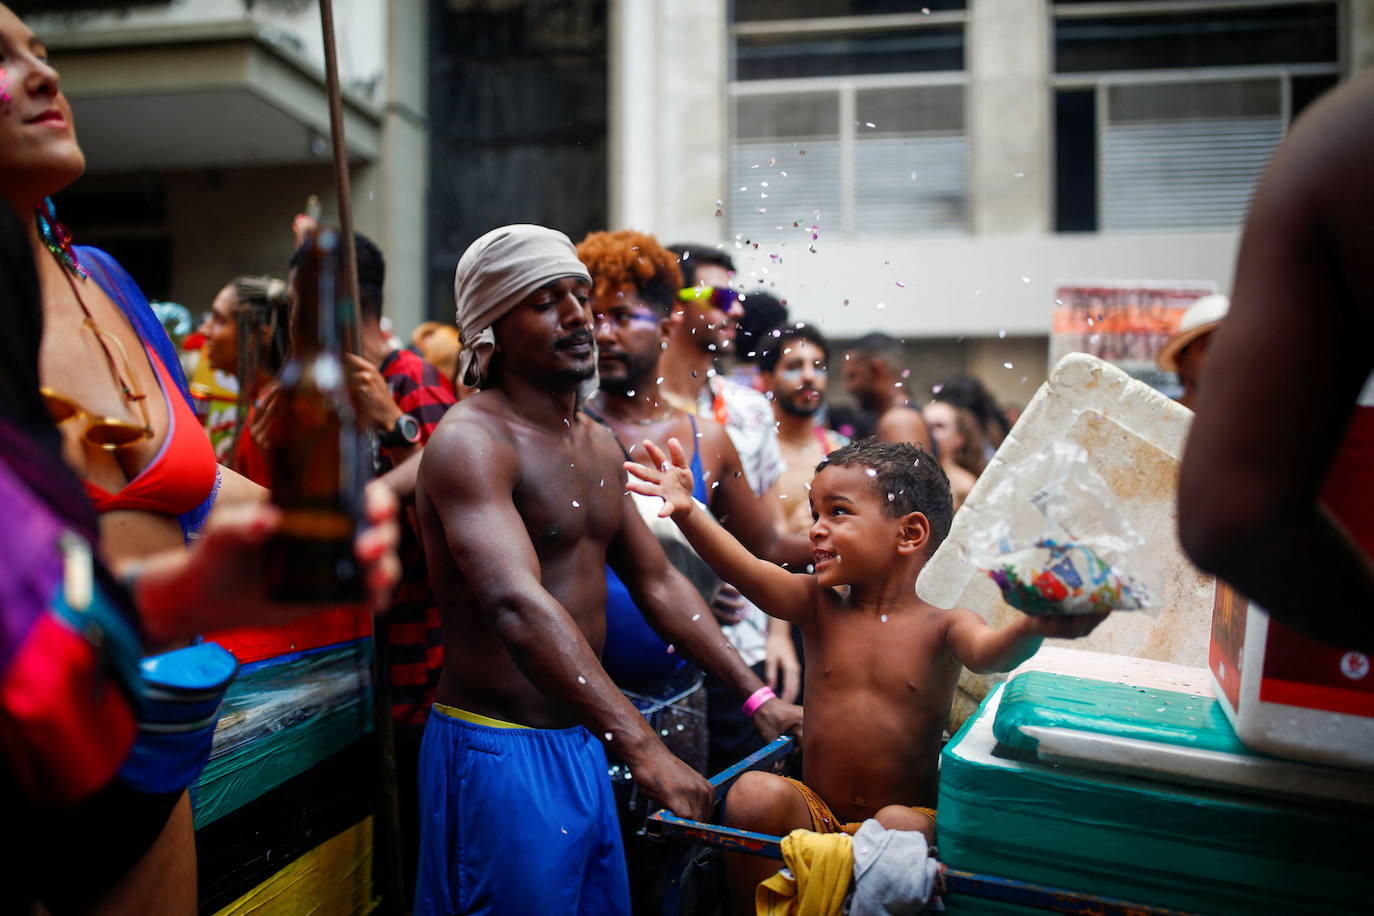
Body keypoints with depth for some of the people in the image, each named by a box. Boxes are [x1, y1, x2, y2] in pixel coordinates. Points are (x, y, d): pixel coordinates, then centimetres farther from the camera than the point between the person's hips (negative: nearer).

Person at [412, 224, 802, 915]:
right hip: (501, 752, -8)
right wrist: (642, 748, -38)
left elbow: (657, 582, 15)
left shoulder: (601, 445, 10)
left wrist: (756, 696, 9)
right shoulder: (469, 442, -18)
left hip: (584, 745, 8)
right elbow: (518, 606, -32)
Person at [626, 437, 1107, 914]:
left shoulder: (941, 627, -7)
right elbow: (748, 572, -18)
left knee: (899, 824, -32)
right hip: (815, 815, 3)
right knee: (755, 793, -24)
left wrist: (1033, 628, -53)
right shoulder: (819, 607, 0)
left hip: (905, 815, -2)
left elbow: (987, 652, -29)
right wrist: (687, 511, -35)